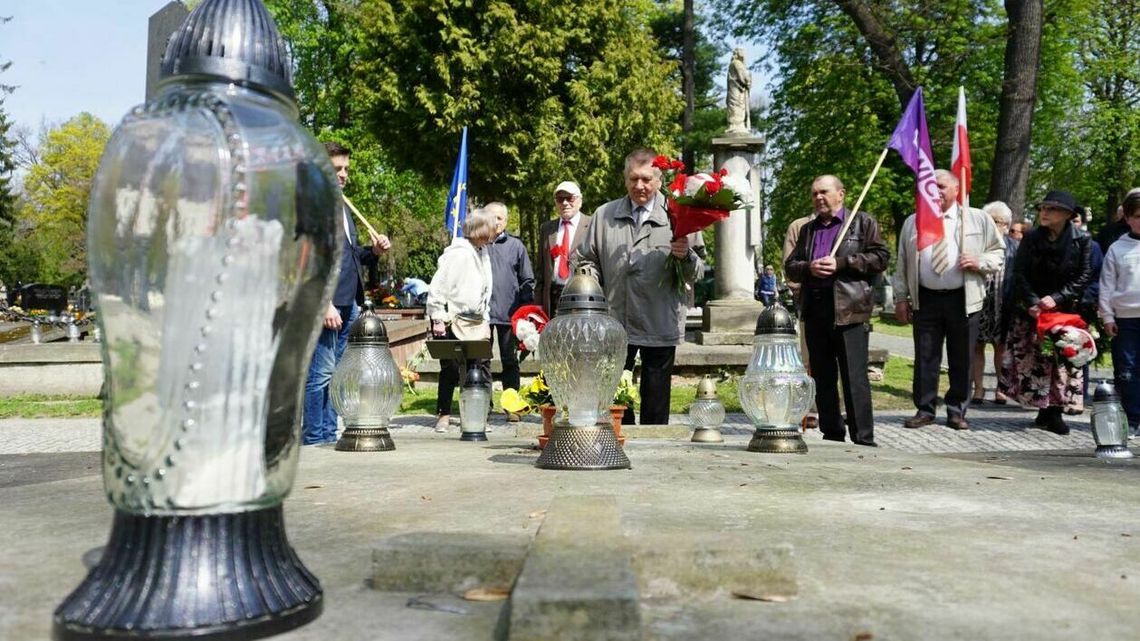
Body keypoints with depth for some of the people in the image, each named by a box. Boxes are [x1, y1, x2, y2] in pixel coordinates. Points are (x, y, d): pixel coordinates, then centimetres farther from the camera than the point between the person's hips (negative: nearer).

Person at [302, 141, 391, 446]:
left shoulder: (342, 206, 21)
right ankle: (314, 437, 4)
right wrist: (324, 304, -19)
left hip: (349, 303, 9)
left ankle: (330, 433, 18)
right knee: (322, 371, -5)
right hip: (326, 303, -9)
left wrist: (373, 251, 7)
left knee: (337, 372, 11)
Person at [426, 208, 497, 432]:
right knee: (451, 370, 1)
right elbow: (437, 288, -14)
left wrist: (485, 320, 17)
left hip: (475, 323, 7)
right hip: (453, 321, -7)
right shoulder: (458, 254, -14)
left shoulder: (483, 252, 12)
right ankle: (443, 414, 16)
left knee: (482, 368, 1)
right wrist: (438, 319, -15)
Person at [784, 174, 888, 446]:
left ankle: (863, 439, -2)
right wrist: (809, 268, -4)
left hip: (848, 309, -5)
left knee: (854, 377, -7)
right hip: (814, 309, 5)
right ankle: (831, 435, 17)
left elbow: (880, 258, -2)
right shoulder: (807, 229, 23)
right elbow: (790, 267, 18)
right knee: (822, 377, 8)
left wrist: (841, 263, -11)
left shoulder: (862, 222, 8)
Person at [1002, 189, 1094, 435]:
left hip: (1066, 311, -1)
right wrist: (1032, 302, -14)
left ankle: (1054, 411, 7)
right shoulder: (1031, 239, 2)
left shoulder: (1082, 241, -2)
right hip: (1031, 311, 2)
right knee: (1031, 360, 0)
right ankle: (1043, 409, 11)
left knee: (1062, 360, -2)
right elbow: (1019, 273, -2)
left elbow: (1083, 277, -5)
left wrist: (1056, 298, -16)